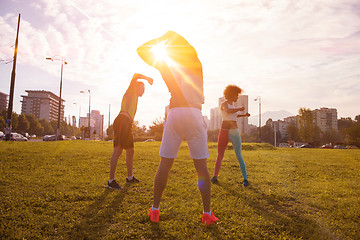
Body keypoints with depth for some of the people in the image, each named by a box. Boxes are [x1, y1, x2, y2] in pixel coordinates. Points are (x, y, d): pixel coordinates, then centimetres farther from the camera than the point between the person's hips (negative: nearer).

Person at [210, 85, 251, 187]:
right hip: (224, 132, -4)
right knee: (220, 155, 0)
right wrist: (240, 109, -15)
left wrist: (244, 115, 25)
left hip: (234, 132, 4)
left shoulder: (232, 105, 16)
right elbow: (228, 112, -28)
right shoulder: (223, 104, -4)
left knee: (239, 156, 0)